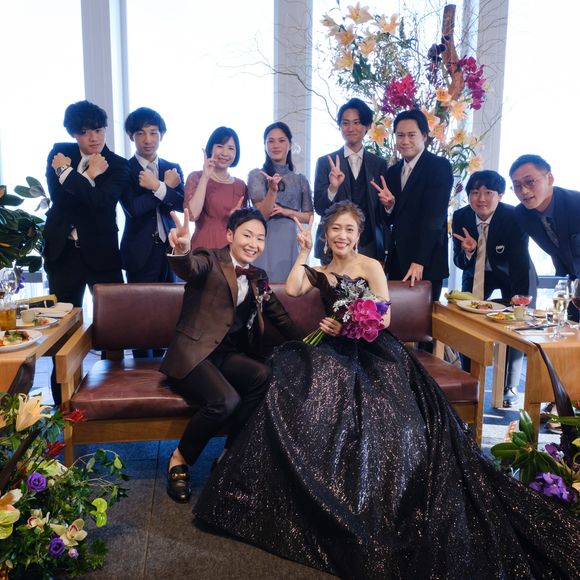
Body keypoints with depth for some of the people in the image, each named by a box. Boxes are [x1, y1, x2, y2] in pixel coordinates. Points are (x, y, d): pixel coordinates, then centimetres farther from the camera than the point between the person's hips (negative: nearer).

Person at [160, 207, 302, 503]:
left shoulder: (258, 277, 15)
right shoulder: (210, 261, -3)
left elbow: (281, 318, 20)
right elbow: (189, 268, -27)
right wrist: (182, 251, -51)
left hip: (228, 355, 5)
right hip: (193, 354, -5)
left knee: (263, 375, -27)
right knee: (226, 400, -32)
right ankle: (180, 458, -3)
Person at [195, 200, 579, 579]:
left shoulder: (371, 267, 2)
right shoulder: (321, 270, 17)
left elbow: (384, 318, -6)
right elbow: (292, 289, -2)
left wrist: (348, 325, -20)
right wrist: (304, 252, 5)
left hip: (373, 350, -3)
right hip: (338, 351, 4)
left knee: (384, 416, -30)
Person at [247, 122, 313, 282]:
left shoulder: (300, 180, 9)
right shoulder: (256, 175, 1)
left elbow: (309, 217, 10)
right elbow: (262, 214, -7)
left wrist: (285, 211, -7)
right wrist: (272, 189, -23)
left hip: (289, 243, 3)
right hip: (264, 242, -3)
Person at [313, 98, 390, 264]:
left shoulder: (379, 164, 8)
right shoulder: (325, 162, 3)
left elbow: (383, 213, 12)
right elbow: (319, 208, -3)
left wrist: (388, 204, -10)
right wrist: (333, 188, -20)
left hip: (370, 247, 2)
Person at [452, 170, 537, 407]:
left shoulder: (514, 217, -29)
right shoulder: (460, 217, -19)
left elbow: (519, 261, -30)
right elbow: (459, 262, -12)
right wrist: (468, 251, -35)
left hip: (514, 275, -3)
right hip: (476, 273, 4)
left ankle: (510, 388, 11)